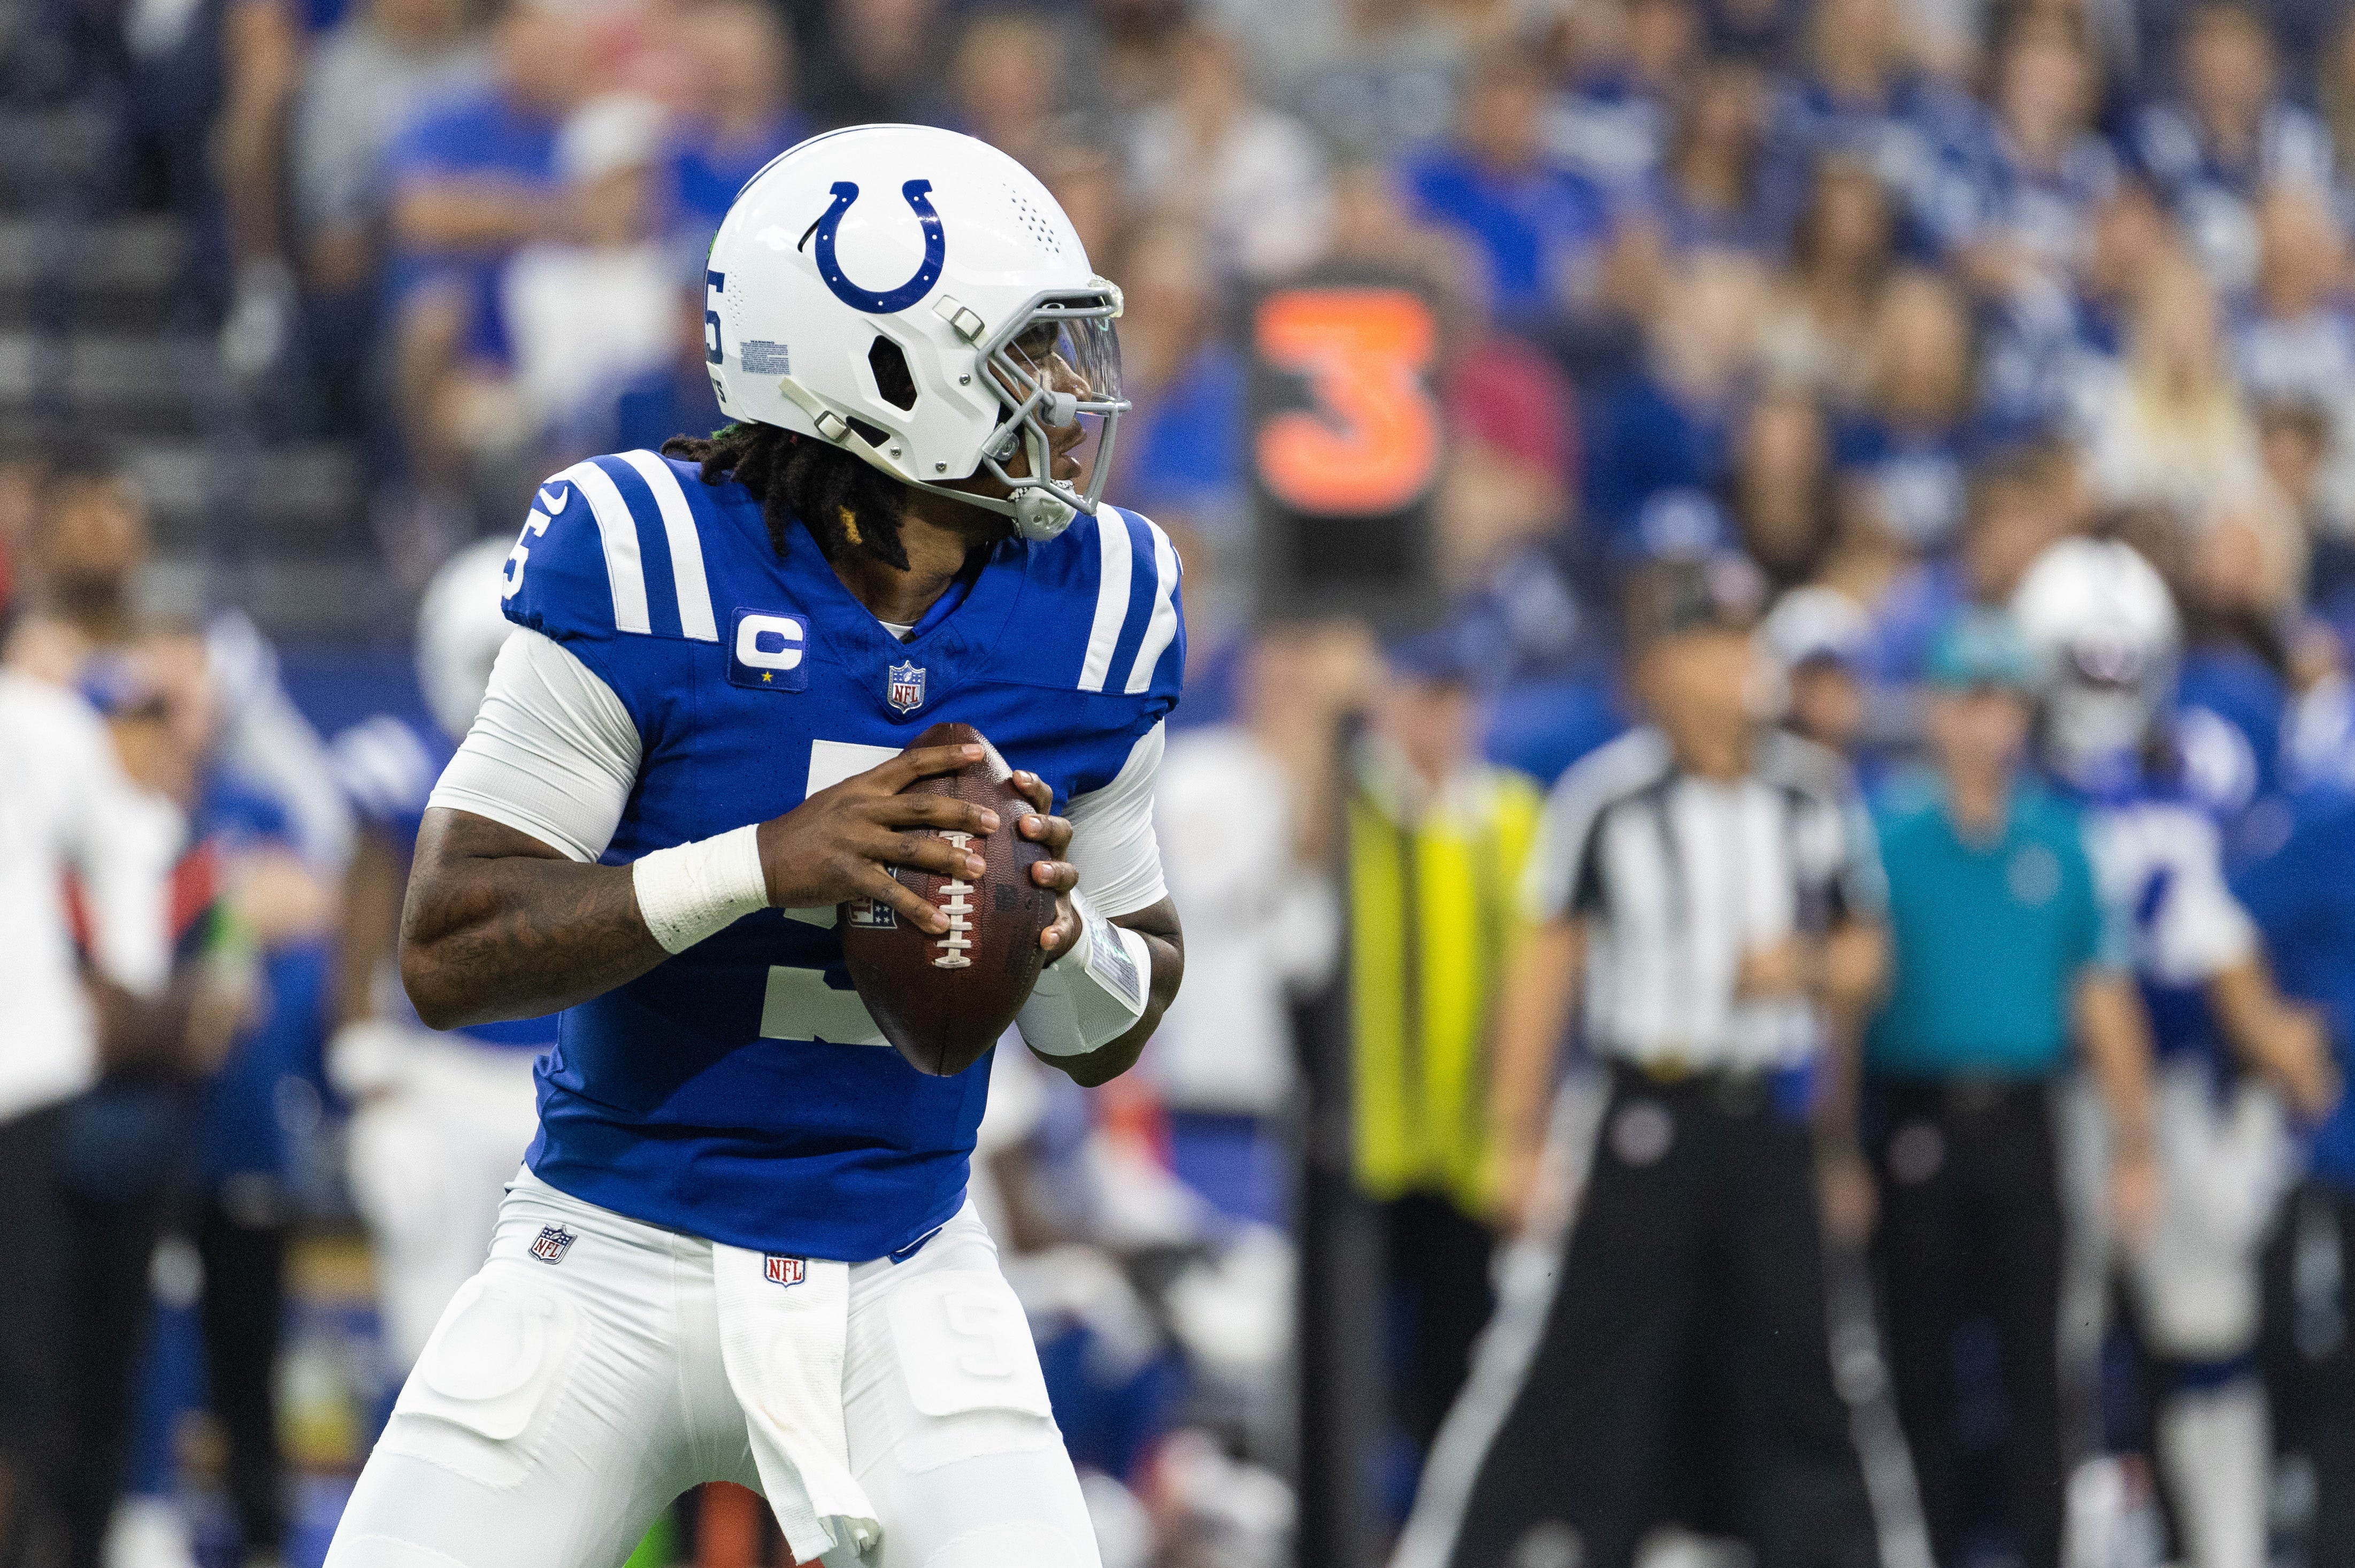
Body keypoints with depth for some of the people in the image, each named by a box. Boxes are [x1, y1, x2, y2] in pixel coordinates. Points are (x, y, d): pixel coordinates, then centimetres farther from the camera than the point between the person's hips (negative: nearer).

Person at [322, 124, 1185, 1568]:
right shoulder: (648, 571, -14)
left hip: (905, 1282, 2)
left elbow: (1103, 1040, 9)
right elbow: (447, 956, -17)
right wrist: (771, 865, -27)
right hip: (615, 1270, -2)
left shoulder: (1088, 614, -1)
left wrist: (1062, 932, -15)